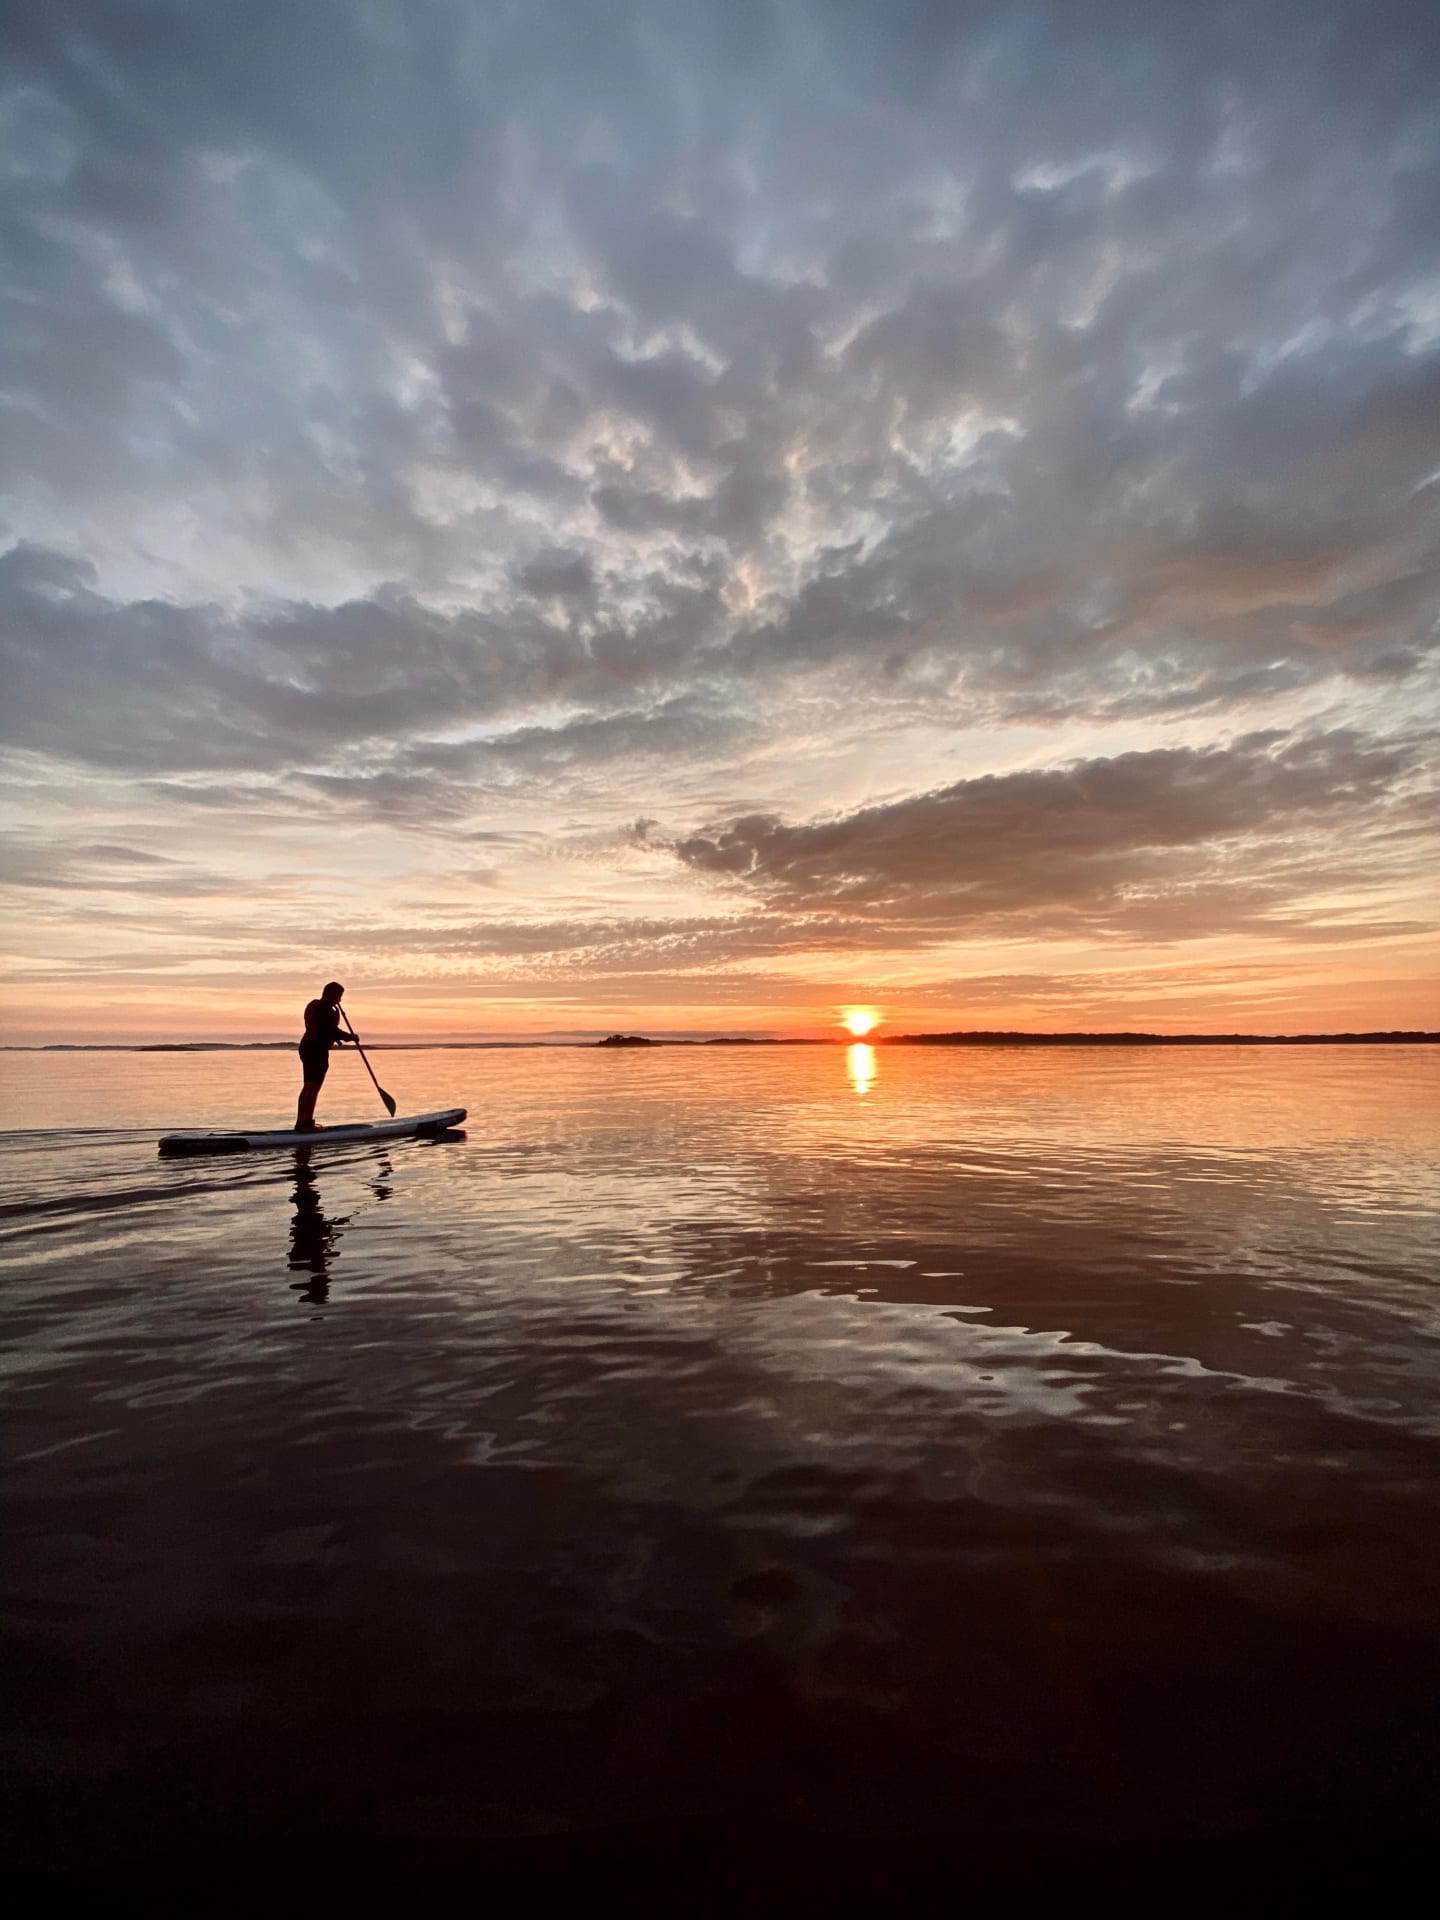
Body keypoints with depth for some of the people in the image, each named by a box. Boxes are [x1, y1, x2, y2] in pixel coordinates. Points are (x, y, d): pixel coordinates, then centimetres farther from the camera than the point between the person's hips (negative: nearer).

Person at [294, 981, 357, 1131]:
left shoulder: (314, 1005, 16)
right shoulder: (327, 1010, -16)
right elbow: (332, 1031, -19)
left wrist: (337, 1039, 24)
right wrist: (351, 1037, -6)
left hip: (307, 1047, 10)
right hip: (318, 1051, -10)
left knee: (308, 1086, 14)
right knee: (314, 1087, -7)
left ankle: (300, 1122, 18)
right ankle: (306, 1123, -7)